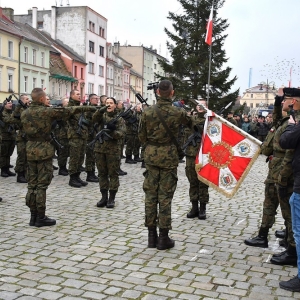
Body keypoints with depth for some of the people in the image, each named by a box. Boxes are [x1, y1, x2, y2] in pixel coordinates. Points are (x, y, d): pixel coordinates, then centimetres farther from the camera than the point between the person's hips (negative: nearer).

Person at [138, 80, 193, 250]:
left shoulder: (148, 112, -3)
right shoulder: (177, 112, -9)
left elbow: (142, 136, 4)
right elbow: (190, 122, 11)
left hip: (151, 156, 3)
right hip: (169, 157, -2)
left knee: (151, 195, 8)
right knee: (165, 197, 2)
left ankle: (152, 236, 15)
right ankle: (163, 238, 7)